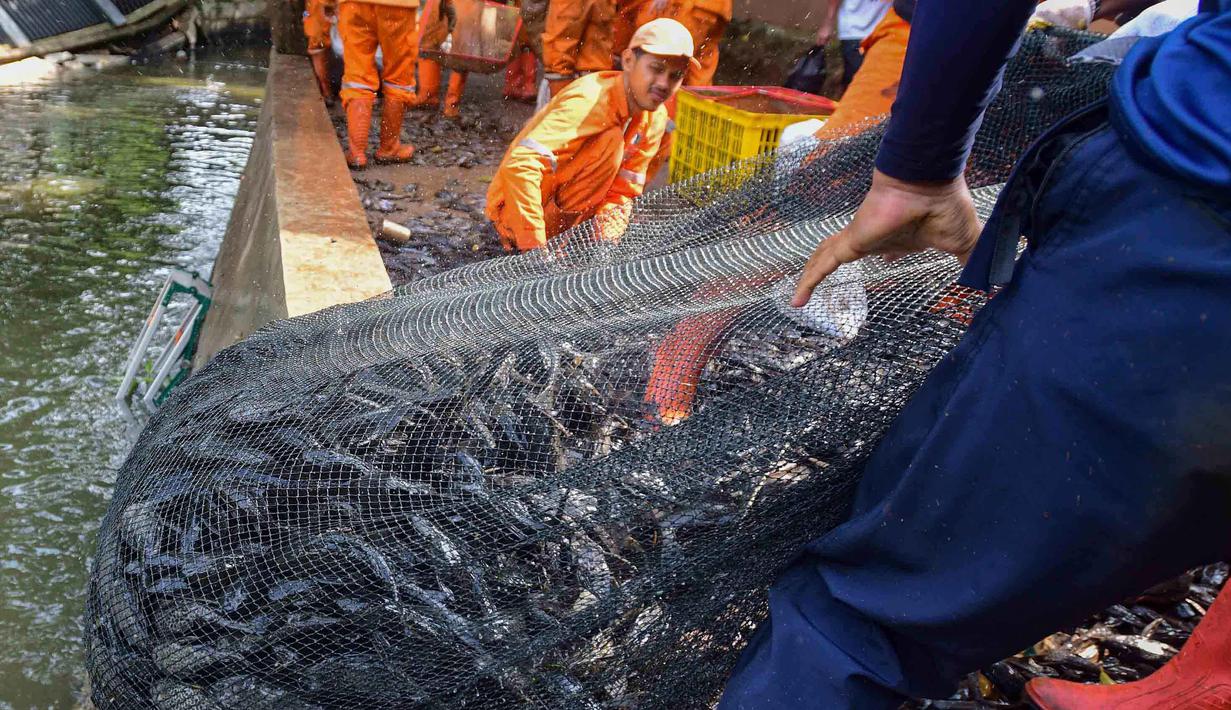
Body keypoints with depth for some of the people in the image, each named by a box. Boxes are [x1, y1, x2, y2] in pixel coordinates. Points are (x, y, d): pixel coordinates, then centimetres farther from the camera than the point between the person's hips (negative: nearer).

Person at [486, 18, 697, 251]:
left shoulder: (655, 120, -2)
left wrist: (605, 242, -19)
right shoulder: (591, 99, -26)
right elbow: (520, 165, -35)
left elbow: (621, 191, 1)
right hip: (515, 210, -8)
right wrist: (535, 248, -36)